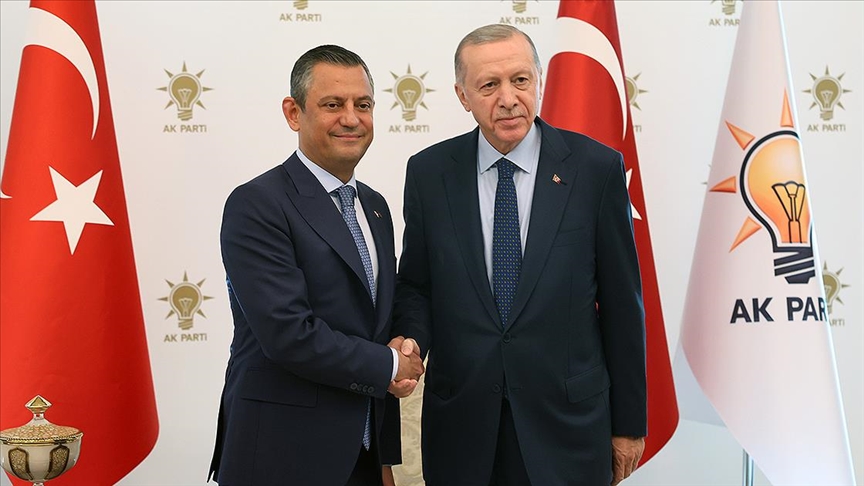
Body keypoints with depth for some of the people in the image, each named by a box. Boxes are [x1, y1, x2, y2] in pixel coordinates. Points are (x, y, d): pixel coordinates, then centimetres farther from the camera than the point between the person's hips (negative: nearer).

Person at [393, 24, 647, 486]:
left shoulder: (596, 167, -7)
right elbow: (414, 285, 8)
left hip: (565, 418, -1)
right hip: (460, 421, 2)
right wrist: (412, 342, -13)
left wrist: (629, 421, 2)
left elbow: (622, 302, -2)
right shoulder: (428, 172, -1)